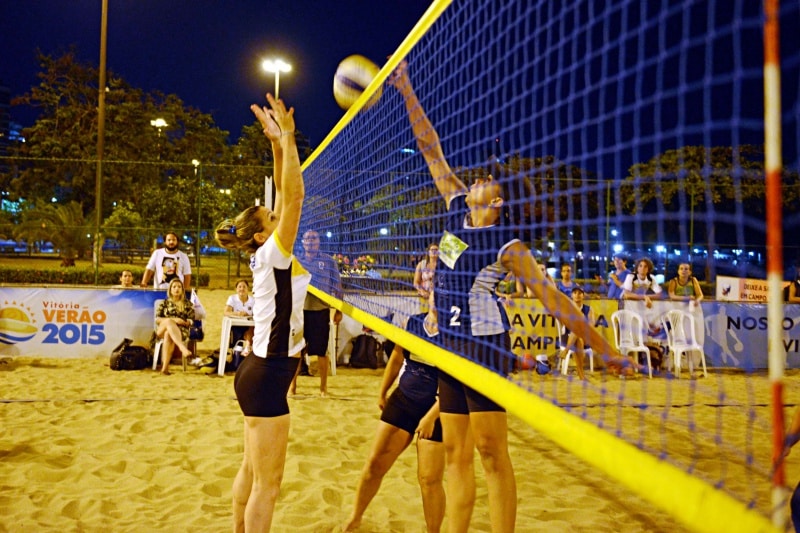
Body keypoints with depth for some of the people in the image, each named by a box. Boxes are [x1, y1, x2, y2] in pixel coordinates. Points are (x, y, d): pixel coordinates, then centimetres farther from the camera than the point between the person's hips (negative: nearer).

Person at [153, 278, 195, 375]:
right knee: (169, 322, -37)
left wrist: (183, 322, -12)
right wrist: (173, 320, -9)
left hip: (181, 331, -1)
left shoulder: (188, 304, 18)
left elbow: (191, 321, 10)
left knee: (168, 335, -38)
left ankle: (165, 366, -46)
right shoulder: (165, 303, 19)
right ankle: (183, 348, -56)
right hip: (162, 330, 1)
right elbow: (157, 319, 7)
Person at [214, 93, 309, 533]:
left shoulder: (267, 256, 7)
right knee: (267, 484, -3)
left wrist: (278, 143, 8)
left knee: (251, 471, 20)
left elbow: (284, 196, 10)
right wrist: (286, 137, -20)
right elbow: (294, 197, -22)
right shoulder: (272, 255, -14)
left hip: (260, 371, 10)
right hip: (267, 376, -10)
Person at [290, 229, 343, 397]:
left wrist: (338, 310, -1)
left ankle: (323, 387, 15)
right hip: (300, 311, 1)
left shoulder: (329, 262, 3)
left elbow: (337, 287, 3)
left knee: (321, 351, 4)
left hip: (321, 311, -1)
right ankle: (292, 385, 16)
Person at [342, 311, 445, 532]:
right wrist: (382, 393, 18)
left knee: (429, 479, -4)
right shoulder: (412, 322, 0)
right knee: (375, 463, 9)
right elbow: (397, 358, 15)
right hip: (402, 400, 5)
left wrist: (431, 416, -22)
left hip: (435, 411, -5)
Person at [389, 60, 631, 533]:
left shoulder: (508, 246, -8)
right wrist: (407, 92, 14)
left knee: (491, 452, -4)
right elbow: (432, 151, 12)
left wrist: (602, 346, -10)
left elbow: (552, 297, -8)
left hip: (485, 344, -6)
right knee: (456, 453, 10)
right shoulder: (458, 210, 8)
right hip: (451, 343, 6)